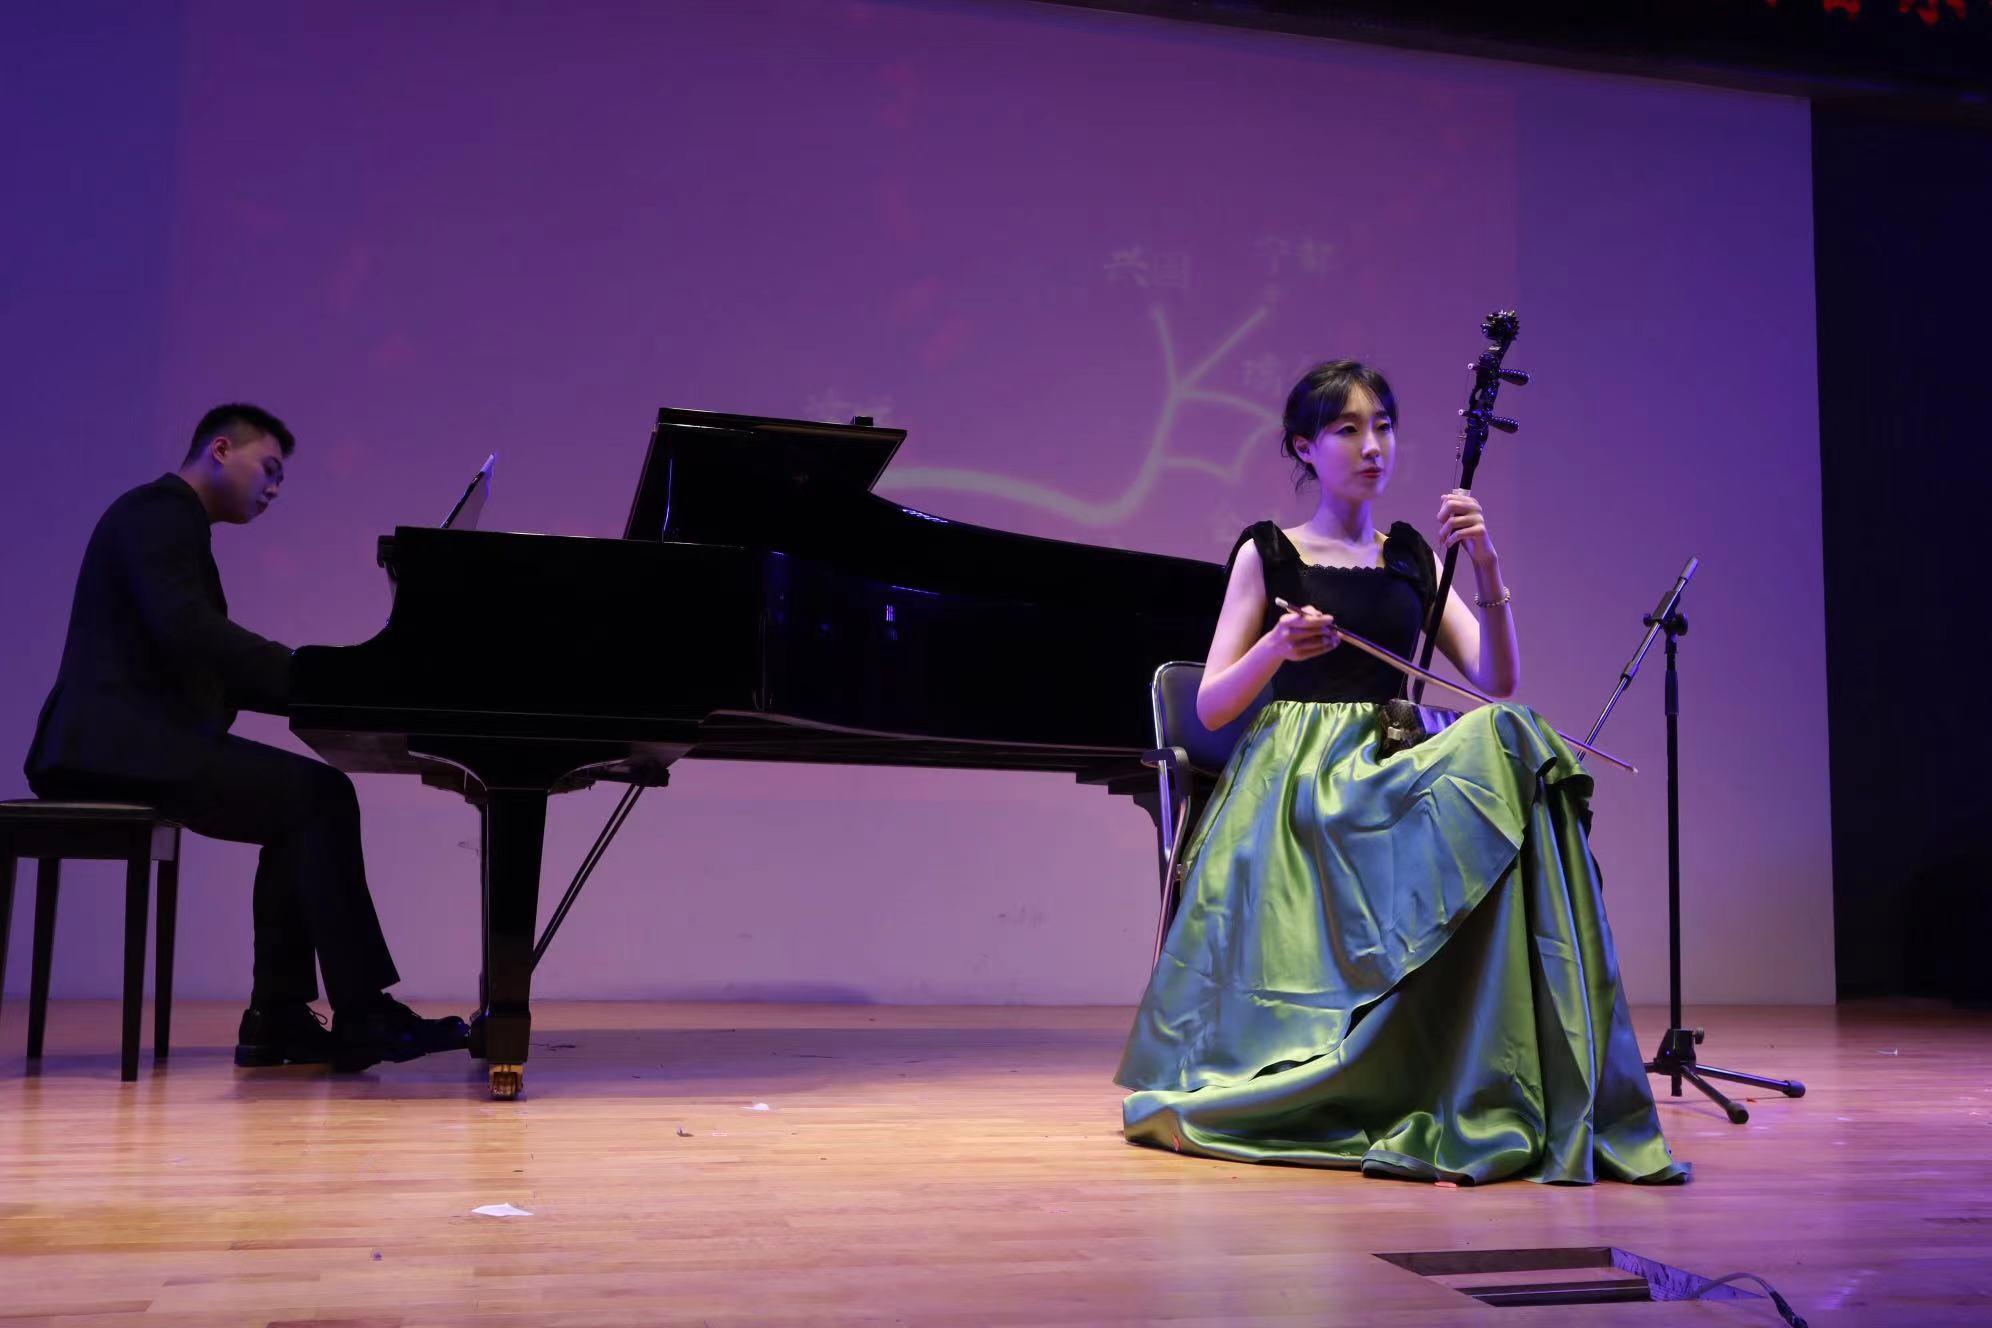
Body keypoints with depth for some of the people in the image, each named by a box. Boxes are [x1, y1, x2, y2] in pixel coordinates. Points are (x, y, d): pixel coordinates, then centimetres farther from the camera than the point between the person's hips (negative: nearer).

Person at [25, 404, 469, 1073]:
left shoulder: (169, 518, 24)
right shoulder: (160, 509, -7)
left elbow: (207, 672, 20)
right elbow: (186, 631, -24)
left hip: (131, 742, 10)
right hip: (120, 747, -10)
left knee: (304, 808, 8)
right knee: (322, 796, -17)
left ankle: (280, 1018, 3)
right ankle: (361, 1017, -14)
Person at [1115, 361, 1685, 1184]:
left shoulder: (1411, 557, 18)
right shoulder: (1267, 554, 8)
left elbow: (1499, 684, 6)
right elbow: (1211, 707, 2)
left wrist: (1486, 571, -6)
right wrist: (1277, 647, -17)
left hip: (1395, 768, 4)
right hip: (1298, 782, -4)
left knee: (1507, 742, -31)